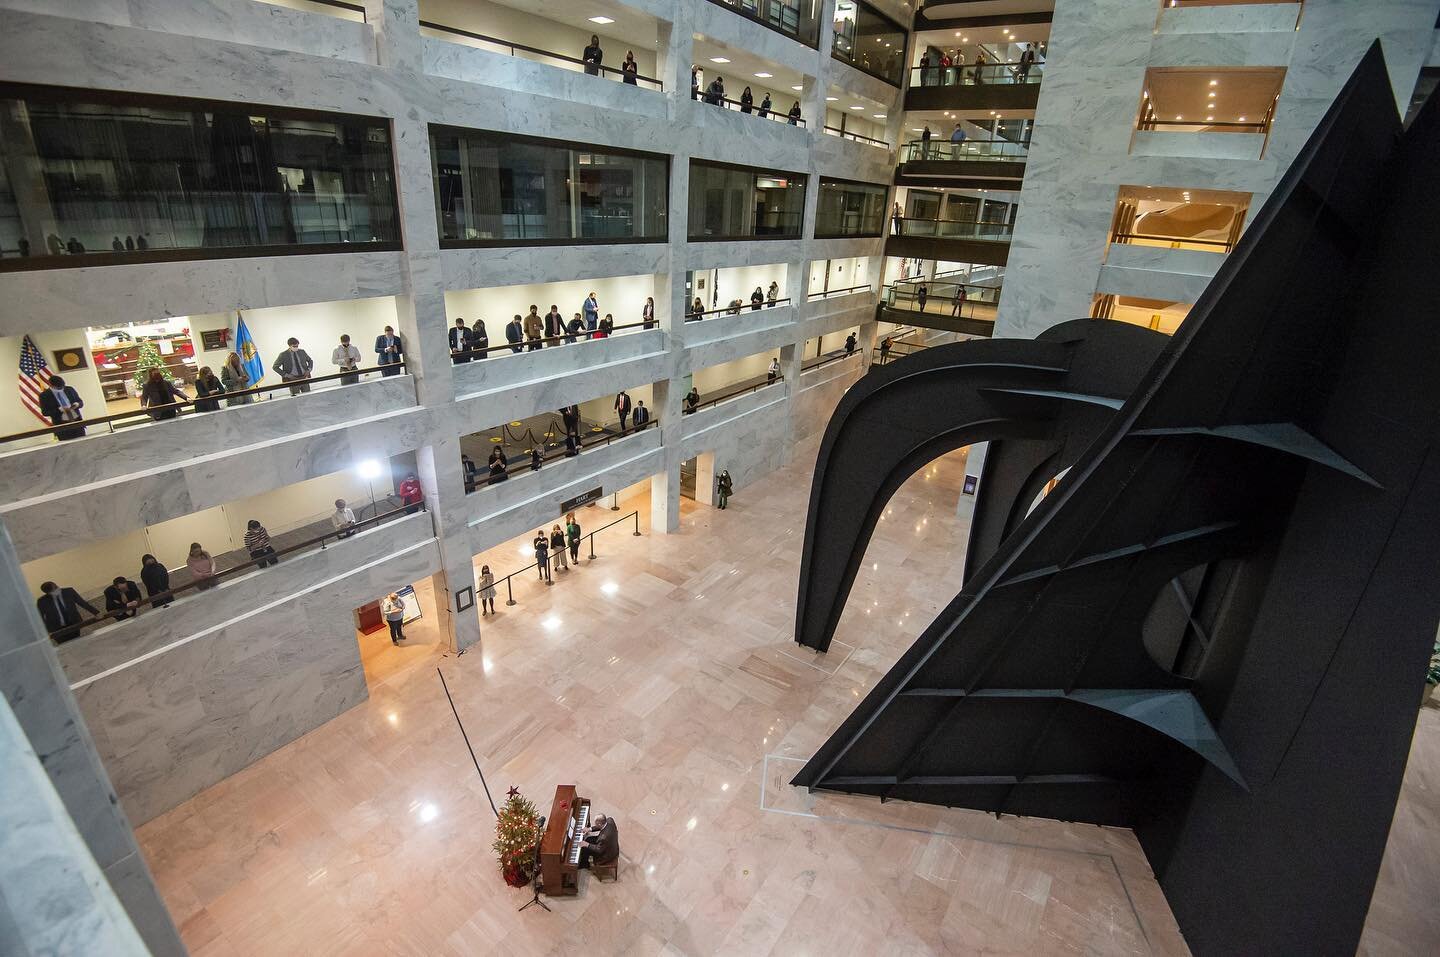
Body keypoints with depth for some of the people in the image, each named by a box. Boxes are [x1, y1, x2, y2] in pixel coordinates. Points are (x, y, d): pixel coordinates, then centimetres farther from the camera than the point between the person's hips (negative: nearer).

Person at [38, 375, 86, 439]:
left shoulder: (70, 389, 7)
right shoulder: (44, 395, -1)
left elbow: (81, 402, 15)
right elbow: (45, 412, -3)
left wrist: (77, 404, -9)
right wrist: (60, 410, -17)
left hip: (77, 421, 3)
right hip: (61, 425, -3)